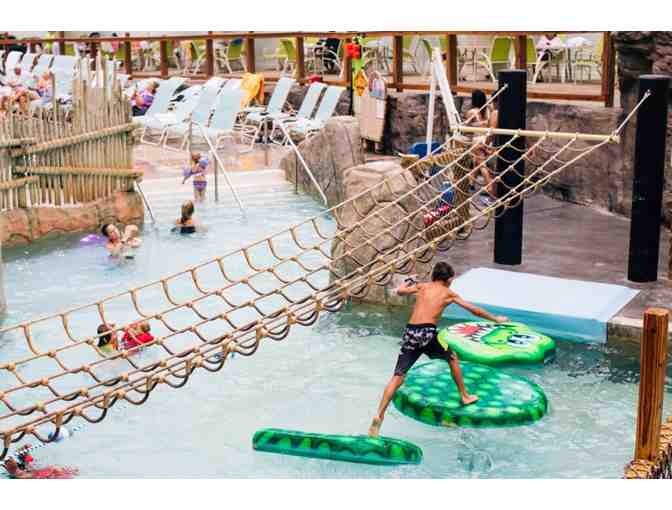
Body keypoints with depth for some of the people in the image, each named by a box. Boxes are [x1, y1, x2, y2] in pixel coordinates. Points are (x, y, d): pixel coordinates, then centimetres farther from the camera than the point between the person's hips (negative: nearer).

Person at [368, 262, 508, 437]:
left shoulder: (422, 286, 18)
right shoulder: (449, 293, 16)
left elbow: (399, 291, 24)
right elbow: (475, 311, 24)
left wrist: (409, 283, 45)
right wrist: (496, 319, 37)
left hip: (410, 333, 2)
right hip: (428, 332, -2)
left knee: (398, 376, 0)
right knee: (452, 358, 26)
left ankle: (379, 415, -12)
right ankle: (465, 396, 36)